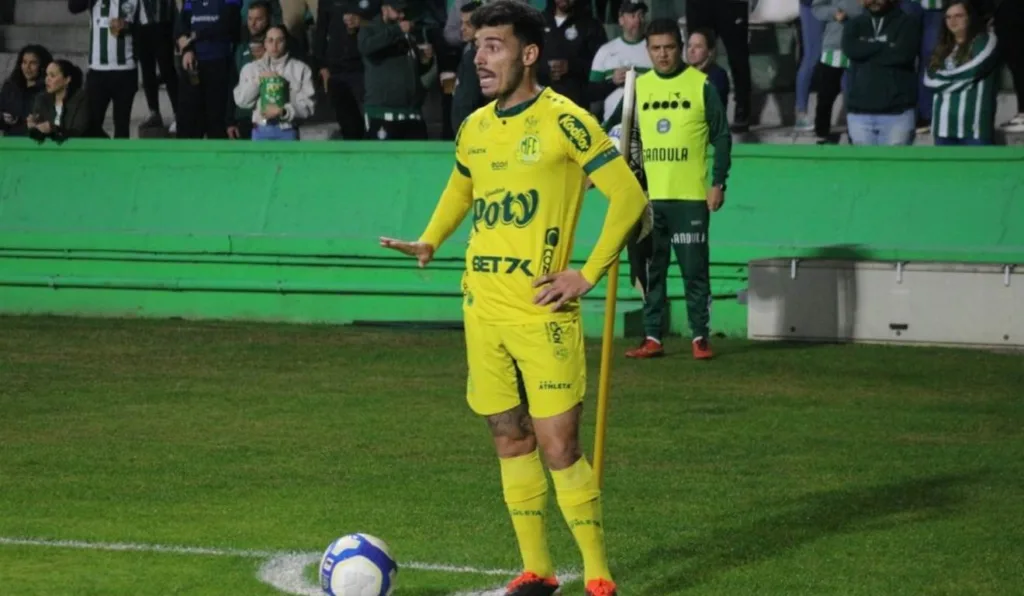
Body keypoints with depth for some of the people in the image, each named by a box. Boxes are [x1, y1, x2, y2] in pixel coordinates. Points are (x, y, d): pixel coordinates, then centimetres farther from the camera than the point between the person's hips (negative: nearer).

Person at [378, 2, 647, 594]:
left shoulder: (564, 121, -10)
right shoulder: (474, 128, 10)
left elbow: (629, 197, -10)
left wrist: (588, 275, -12)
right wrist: (429, 242, 12)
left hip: (541, 313, -6)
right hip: (483, 311, 6)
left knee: (559, 445, -8)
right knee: (510, 440, 10)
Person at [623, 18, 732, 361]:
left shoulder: (701, 85, -1)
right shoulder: (638, 87, 9)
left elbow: (721, 135, 1)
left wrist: (718, 183, -5)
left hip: (691, 196, -4)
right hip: (648, 197, 4)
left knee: (695, 269, -2)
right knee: (651, 270, 6)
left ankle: (700, 337, 3)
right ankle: (653, 338, 11)